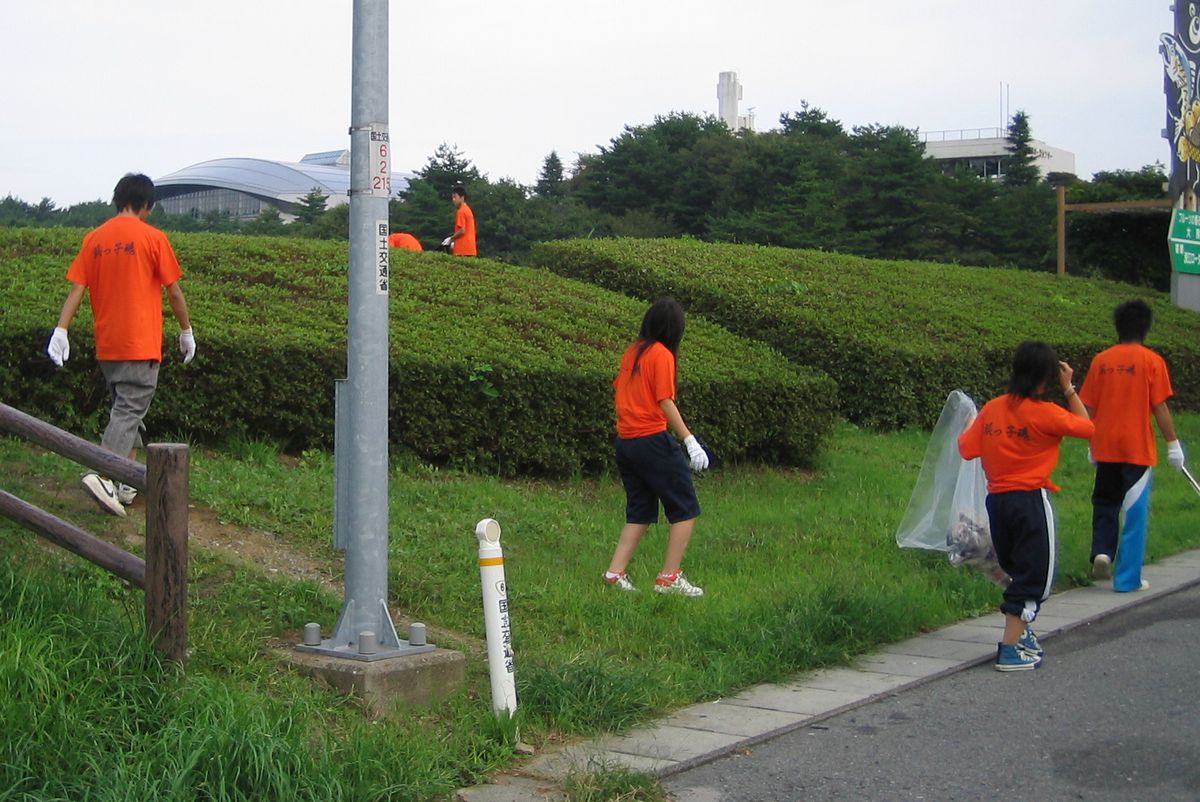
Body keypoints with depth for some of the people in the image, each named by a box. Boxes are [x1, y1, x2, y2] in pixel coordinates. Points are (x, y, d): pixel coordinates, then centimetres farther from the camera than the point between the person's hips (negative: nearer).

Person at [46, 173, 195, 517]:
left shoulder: (94, 239, 7)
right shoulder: (152, 238, -6)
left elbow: (77, 288, 2)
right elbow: (174, 291, -3)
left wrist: (61, 330, 0)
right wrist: (187, 331, 8)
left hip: (106, 344, 6)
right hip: (141, 344, -6)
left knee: (126, 408, 17)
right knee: (129, 411, -7)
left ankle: (125, 484, 19)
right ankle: (101, 475, -24)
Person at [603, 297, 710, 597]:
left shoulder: (632, 352, 10)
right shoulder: (662, 354, -10)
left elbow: (618, 390, 16)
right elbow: (665, 402, -15)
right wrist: (689, 440, -18)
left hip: (625, 443, 8)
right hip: (653, 441, -8)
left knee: (640, 512, 17)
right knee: (686, 510, 2)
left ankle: (616, 572, 10)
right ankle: (669, 577, 0)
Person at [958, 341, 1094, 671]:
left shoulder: (992, 408, 1)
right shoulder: (1045, 413, -13)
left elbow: (966, 448, 4)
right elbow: (1087, 427, -1)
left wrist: (972, 422, 22)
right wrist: (1069, 390, 6)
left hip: (997, 500, 6)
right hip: (1031, 501, -6)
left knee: (1016, 569, 24)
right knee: (1034, 576, 2)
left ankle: (1020, 632, 35)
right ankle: (1010, 649, -3)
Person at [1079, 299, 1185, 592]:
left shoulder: (1100, 360, 3)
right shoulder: (1152, 361, -6)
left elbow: (1088, 407, 6)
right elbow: (1160, 407, -8)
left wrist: (1092, 443, 17)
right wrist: (1173, 444, 0)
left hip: (1105, 448, 3)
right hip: (1138, 448, -3)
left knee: (1104, 503, 21)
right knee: (1135, 513, 4)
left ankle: (1102, 551, 1)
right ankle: (1128, 579, 6)